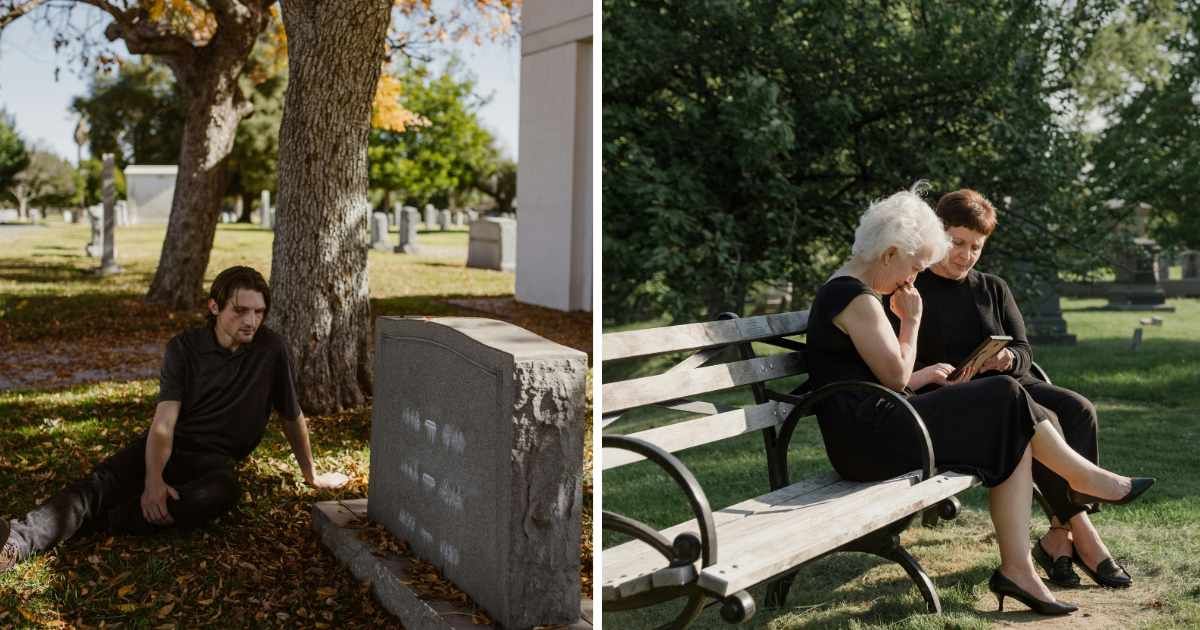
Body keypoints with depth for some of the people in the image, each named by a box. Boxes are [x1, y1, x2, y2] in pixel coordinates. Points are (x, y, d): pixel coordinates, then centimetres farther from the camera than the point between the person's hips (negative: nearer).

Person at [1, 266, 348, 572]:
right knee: (102, 482, -28)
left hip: (214, 459, -2)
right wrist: (153, 480, -30)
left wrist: (312, 475, 15)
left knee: (222, 492, -37)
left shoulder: (271, 348, -4)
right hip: (167, 445, 2)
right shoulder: (184, 348, -3)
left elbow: (292, 416, 7)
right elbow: (164, 422, -12)